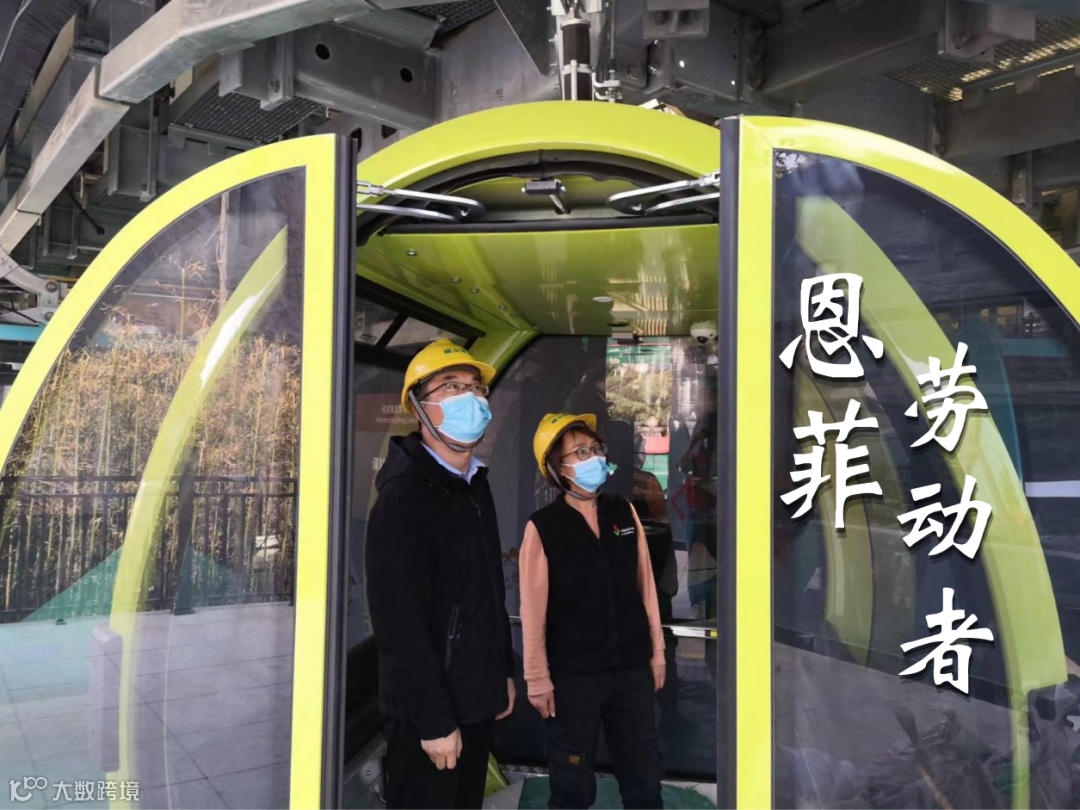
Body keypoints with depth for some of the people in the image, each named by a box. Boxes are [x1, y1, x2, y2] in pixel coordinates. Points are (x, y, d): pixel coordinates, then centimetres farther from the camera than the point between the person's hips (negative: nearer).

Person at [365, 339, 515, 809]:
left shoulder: (476, 486, 9)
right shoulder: (404, 494, -19)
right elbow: (399, 620, -23)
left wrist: (504, 672, 14)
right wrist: (434, 718, -21)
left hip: (476, 700, 8)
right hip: (428, 711, -8)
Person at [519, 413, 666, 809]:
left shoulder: (624, 512, 2)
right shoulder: (543, 526, -10)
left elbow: (645, 587, 7)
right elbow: (533, 611, -8)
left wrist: (656, 653, 8)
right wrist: (538, 679, -7)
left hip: (632, 669, 4)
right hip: (573, 676, -3)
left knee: (644, 778, 17)